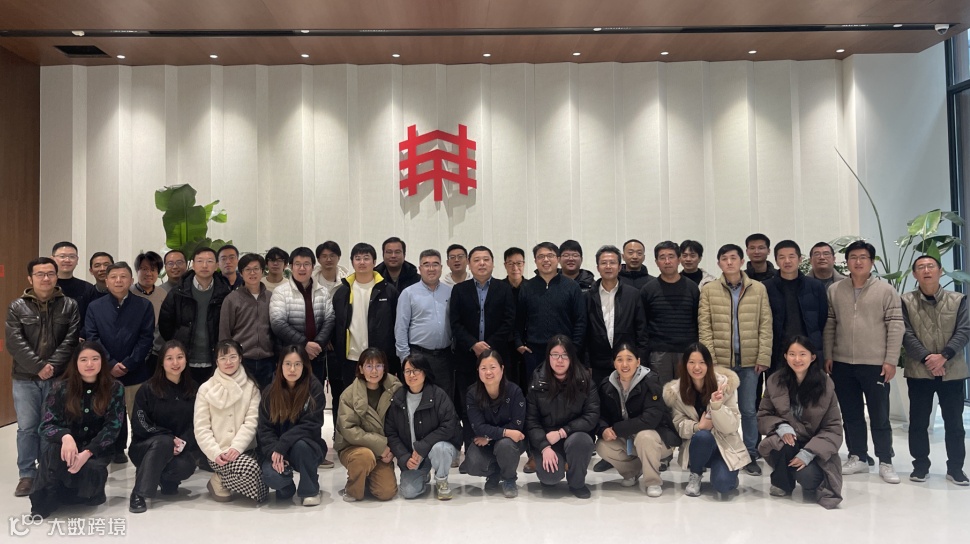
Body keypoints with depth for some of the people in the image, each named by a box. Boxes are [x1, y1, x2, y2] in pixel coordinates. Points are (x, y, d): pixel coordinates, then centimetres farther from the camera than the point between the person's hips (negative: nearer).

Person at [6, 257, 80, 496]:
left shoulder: (70, 306, 2)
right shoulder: (17, 307, 3)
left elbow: (71, 340, -5)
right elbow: (14, 342, -6)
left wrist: (53, 366, -15)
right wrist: (38, 367, -15)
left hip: (58, 377, 0)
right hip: (25, 378, 1)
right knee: (27, 427, 5)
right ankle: (27, 474, 16)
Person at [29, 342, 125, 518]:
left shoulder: (115, 389, -3)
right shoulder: (60, 388, -1)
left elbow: (112, 428, -9)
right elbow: (46, 426, -7)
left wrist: (87, 453, -25)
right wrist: (65, 436, -31)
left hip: (96, 450, -1)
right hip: (68, 446, 1)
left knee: (91, 472, -35)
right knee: (54, 451, -35)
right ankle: (43, 502, -14)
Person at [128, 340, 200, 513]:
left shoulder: (194, 390, 5)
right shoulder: (148, 390, -3)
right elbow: (140, 425, -9)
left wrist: (183, 443, -19)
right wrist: (171, 438, -21)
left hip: (182, 449, 2)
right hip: (146, 448, -2)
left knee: (185, 466, -31)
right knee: (163, 441, -35)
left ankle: (166, 480, 5)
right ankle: (139, 493, -29)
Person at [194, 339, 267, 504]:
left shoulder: (251, 387, 6)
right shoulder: (206, 389, 4)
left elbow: (251, 422, -3)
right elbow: (201, 427, -1)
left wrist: (236, 447, -18)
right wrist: (215, 452, -15)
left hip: (244, 450, 3)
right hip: (217, 452, -3)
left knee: (260, 495, -14)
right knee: (250, 468, -32)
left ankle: (223, 479, 13)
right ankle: (219, 482, -1)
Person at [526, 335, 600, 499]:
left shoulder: (584, 381, -8)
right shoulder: (538, 382, -7)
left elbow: (592, 416, -11)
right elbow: (531, 420, -6)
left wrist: (562, 432, -20)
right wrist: (545, 447, -19)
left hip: (574, 435, 0)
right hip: (545, 439, 0)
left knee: (580, 441, -34)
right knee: (550, 476, -24)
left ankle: (577, 483, -5)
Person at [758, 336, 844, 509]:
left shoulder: (826, 385, -10)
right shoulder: (774, 381, -6)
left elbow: (833, 428, -10)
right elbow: (763, 416, 1)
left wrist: (808, 453, -22)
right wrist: (781, 427, -22)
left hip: (814, 448, -1)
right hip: (785, 442, 1)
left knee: (808, 477, -29)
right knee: (786, 443, -34)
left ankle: (812, 482, 11)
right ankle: (782, 482, -3)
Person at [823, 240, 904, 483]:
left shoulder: (886, 290, -3)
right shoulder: (834, 290, 5)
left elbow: (895, 326, -5)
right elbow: (829, 325, 8)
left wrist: (891, 360, -10)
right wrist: (828, 356, 4)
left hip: (876, 364, -3)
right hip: (842, 364, 3)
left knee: (880, 416, 4)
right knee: (851, 414, 12)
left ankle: (885, 462, 17)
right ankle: (857, 457, 24)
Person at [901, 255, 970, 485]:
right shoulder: (906, 301, 1)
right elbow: (906, 334, -6)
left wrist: (943, 356, -17)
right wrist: (926, 358, -18)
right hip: (919, 371, -1)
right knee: (918, 421, 5)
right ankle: (921, 465, 18)